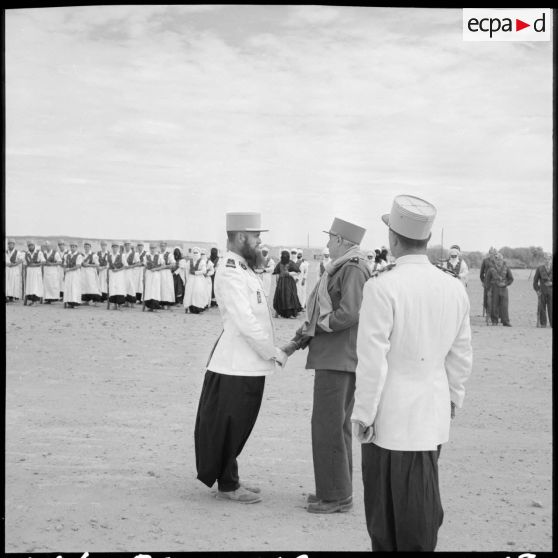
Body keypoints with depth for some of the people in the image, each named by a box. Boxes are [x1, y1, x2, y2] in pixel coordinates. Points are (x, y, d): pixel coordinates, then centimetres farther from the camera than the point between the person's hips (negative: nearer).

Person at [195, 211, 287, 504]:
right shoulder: (230, 273, -16)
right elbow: (245, 323, -20)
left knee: (237, 425, 17)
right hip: (236, 367, -10)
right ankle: (227, 485, 11)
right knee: (229, 425, 1)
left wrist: (273, 349, 11)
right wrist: (273, 352, -12)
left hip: (250, 364, 10)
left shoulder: (243, 269, 16)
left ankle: (230, 480, 27)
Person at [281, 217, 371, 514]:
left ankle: (336, 496, 1)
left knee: (328, 425, -6)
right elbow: (321, 316, 20)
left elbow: (349, 314, -24)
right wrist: (296, 342, 13)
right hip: (333, 358, 11)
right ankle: (336, 489, 25)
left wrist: (314, 325, -11)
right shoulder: (340, 269, 18)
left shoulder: (353, 270, -13)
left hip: (339, 360, -11)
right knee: (337, 425, 15)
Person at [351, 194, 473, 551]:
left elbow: (372, 360, -16)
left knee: (385, 506, 7)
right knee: (423, 505, 15)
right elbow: (461, 357, 9)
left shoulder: (383, 287, -16)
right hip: (434, 415, 5)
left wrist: (363, 414, -6)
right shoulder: (454, 288, 1)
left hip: (390, 416, -5)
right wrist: (453, 398, 22)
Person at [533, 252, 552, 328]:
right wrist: (537, 290, 0)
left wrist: (551, 283, -10)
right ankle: (542, 323, 5)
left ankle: (552, 323, -4)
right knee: (542, 308, -1)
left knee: (551, 307, -7)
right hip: (542, 291, 1)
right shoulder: (540, 268, 8)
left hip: (551, 291, 0)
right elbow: (535, 280, 9)